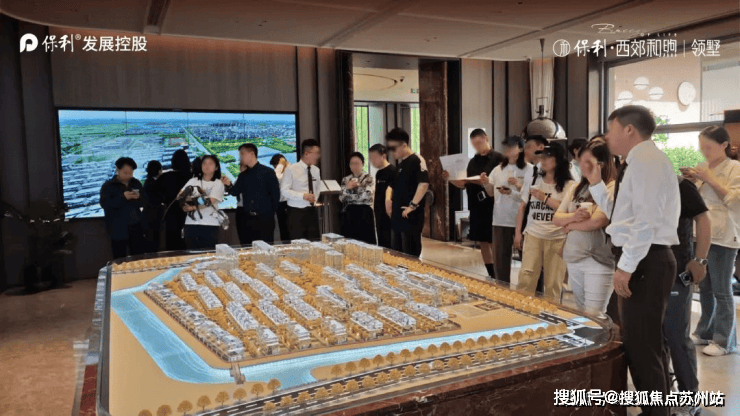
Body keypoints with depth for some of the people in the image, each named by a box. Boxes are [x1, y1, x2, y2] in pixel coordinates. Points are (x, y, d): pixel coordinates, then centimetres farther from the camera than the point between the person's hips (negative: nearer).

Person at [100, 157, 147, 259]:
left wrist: (138, 197, -10)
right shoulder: (108, 186, -2)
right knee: (120, 260, 0)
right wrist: (122, 197, -24)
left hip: (136, 227, 4)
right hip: (119, 229, -4)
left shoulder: (136, 183, 11)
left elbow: (144, 201, 12)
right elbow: (105, 204, -14)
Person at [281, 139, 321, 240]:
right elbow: (284, 191, -11)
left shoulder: (316, 170, 10)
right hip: (296, 212, -5)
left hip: (312, 211, 5)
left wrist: (317, 199, 4)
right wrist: (303, 196, -20)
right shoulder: (291, 169, -7)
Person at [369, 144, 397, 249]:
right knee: (381, 245, 12)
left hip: (389, 217, -8)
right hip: (380, 217, 8)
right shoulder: (378, 173, 14)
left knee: (389, 246, -6)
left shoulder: (392, 171, -12)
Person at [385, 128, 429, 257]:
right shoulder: (399, 163, 15)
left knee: (410, 256, -2)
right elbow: (392, 185, 26)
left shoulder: (417, 160, -11)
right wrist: (388, 199, 8)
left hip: (411, 217, -9)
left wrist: (413, 205, -24)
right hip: (397, 216, 9)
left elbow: (424, 183, -25)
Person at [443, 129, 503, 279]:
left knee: (493, 242, -5)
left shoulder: (498, 158, -4)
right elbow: (464, 184, 15)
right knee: (482, 242, 11)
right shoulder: (472, 162, 15)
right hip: (476, 206, 7)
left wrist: (487, 182, -31)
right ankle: (491, 275, 21)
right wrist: (450, 179, 0)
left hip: (492, 207, -6)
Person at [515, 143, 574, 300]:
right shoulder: (533, 179, 6)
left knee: (553, 283, 7)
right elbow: (522, 206, 11)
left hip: (557, 238, -2)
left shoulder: (568, 185, -4)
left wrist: (545, 198, -15)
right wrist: (518, 232, 9)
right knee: (526, 278, -4)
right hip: (533, 235, 2)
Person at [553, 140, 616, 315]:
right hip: (573, 259, 7)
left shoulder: (613, 189, -10)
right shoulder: (577, 188, 12)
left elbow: (597, 221, -21)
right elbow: (556, 218, 8)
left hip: (598, 261, -7)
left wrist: (570, 225, -4)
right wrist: (573, 216, -14)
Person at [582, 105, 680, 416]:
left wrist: (626, 266, -23)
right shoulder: (638, 162, 18)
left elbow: (647, 219, -23)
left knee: (640, 344, -4)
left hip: (645, 261, -11)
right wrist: (596, 182, 17)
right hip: (641, 259, 11)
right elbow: (621, 213, 22)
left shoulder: (645, 159, -14)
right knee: (645, 341, 20)